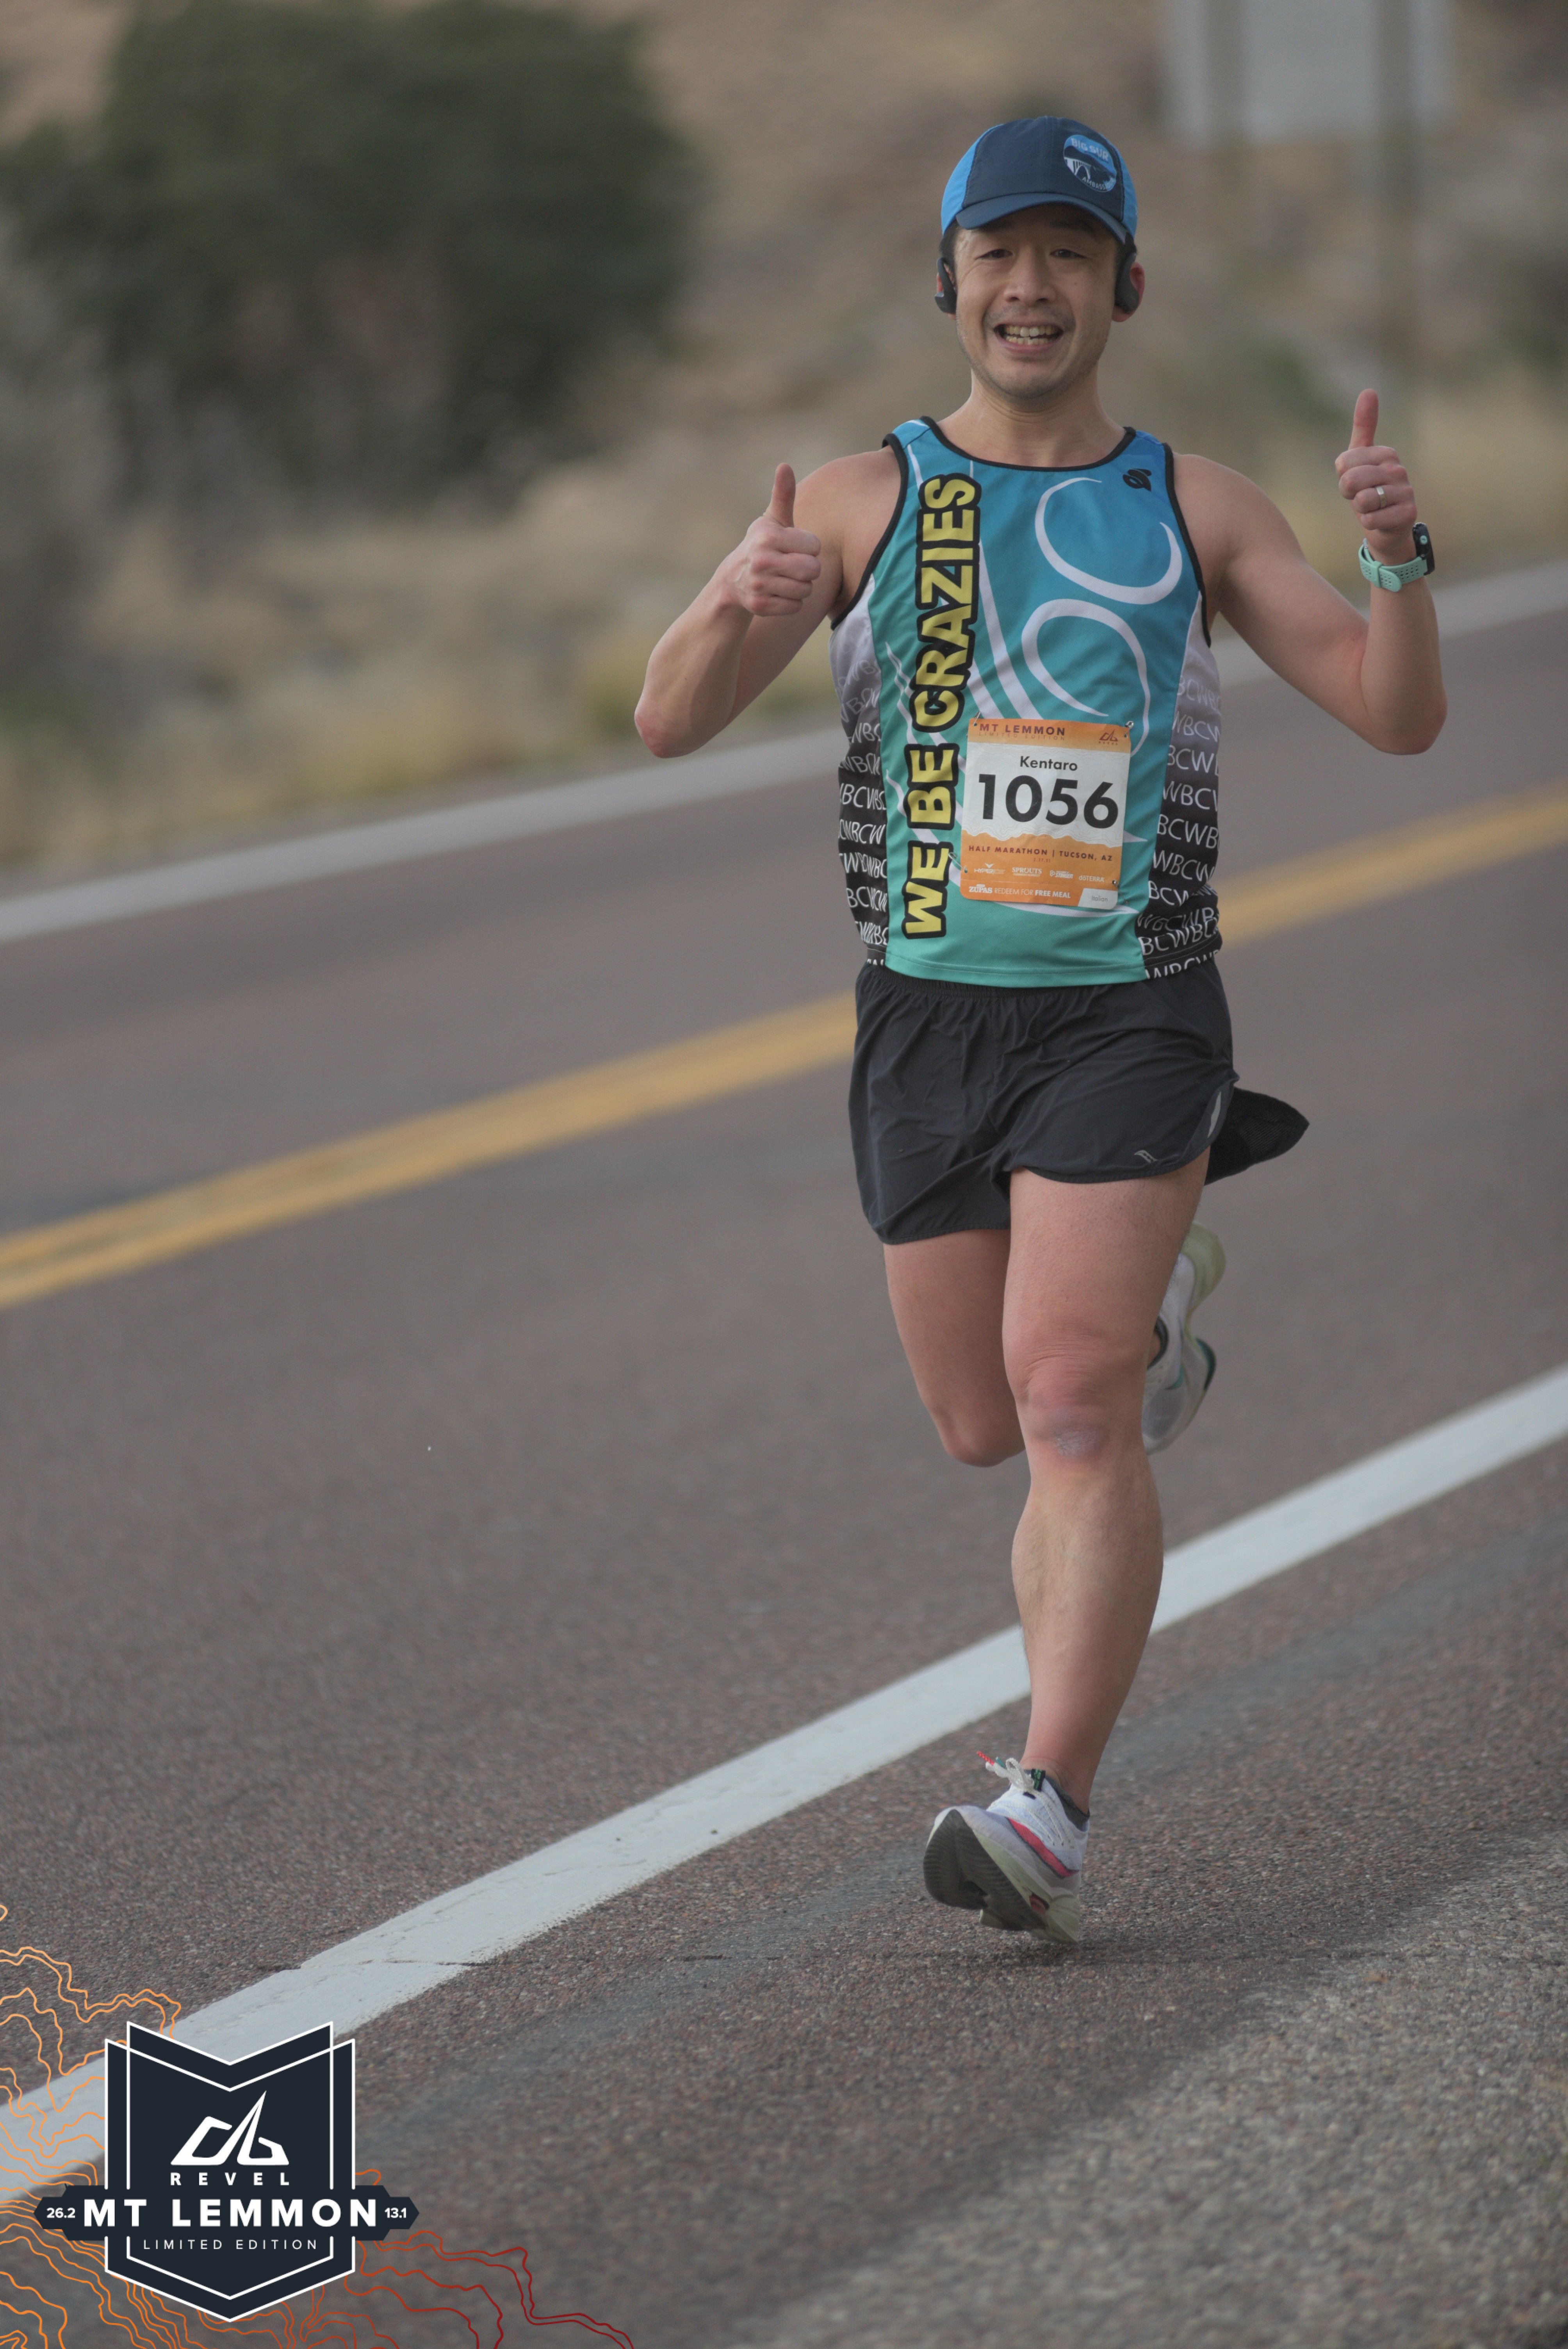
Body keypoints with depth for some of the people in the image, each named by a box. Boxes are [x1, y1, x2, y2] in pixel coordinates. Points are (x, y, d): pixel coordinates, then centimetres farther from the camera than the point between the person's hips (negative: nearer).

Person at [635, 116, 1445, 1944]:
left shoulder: (1190, 507, 4)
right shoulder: (865, 501, 3)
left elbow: (1397, 714, 1)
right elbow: (670, 722, -5)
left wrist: (1398, 555, -19)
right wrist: (742, 609, -27)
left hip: (1130, 1016, -2)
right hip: (928, 1017, 2)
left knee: (1069, 1409, -17)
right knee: (987, 1428, 12)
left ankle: (1051, 1813, -19)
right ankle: (1149, 1315, 45)